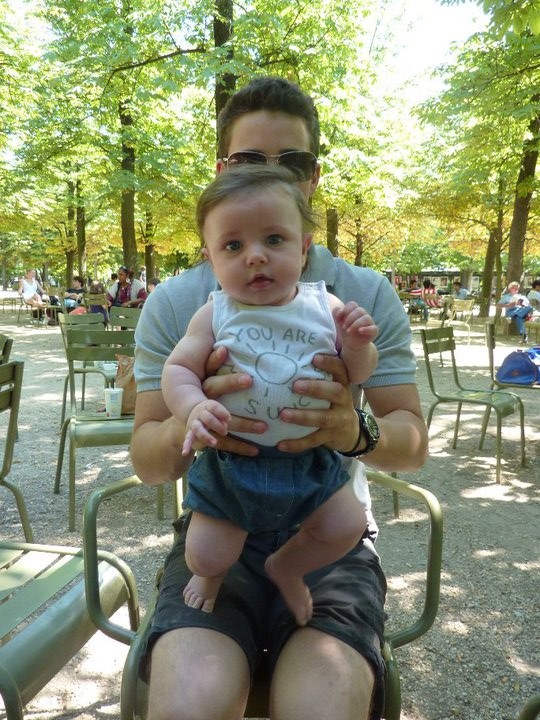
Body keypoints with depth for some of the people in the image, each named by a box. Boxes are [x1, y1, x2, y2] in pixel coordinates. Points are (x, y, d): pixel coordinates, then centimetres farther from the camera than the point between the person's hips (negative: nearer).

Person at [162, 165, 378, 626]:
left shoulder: (325, 307, -6)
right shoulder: (215, 315, -10)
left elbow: (358, 373, 1)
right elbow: (178, 370, -10)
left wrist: (358, 344, -22)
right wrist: (194, 409, -30)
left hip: (311, 461, 2)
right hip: (231, 463, -1)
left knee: (348, 526, 6)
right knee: (206, 554, 2)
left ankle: (286, 568, 36)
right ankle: (213, 572, 43)